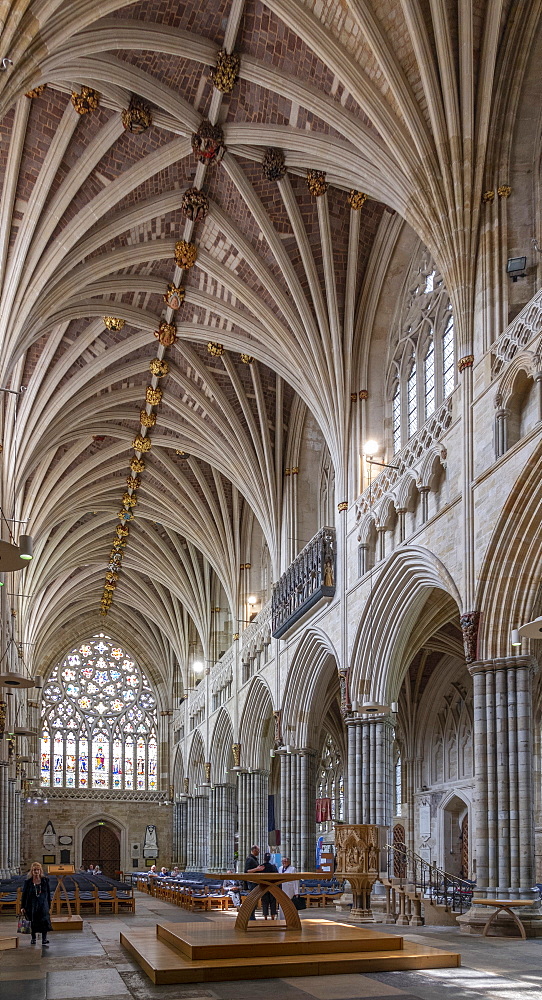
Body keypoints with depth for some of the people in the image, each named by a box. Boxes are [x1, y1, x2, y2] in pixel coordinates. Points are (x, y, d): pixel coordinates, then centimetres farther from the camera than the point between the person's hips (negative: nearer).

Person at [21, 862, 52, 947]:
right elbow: (24, 895, 1)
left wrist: (49, 906, 5)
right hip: (31, 906, 0)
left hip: (43, 905, 0)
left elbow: (48, 894, 6)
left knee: (44, 922, -10)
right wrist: (22, 907, -3)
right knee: (32, 923, 10)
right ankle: (33, 938, 32)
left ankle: (44, 940, -6)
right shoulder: (28, 882, -2)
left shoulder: (45, 881, 1)